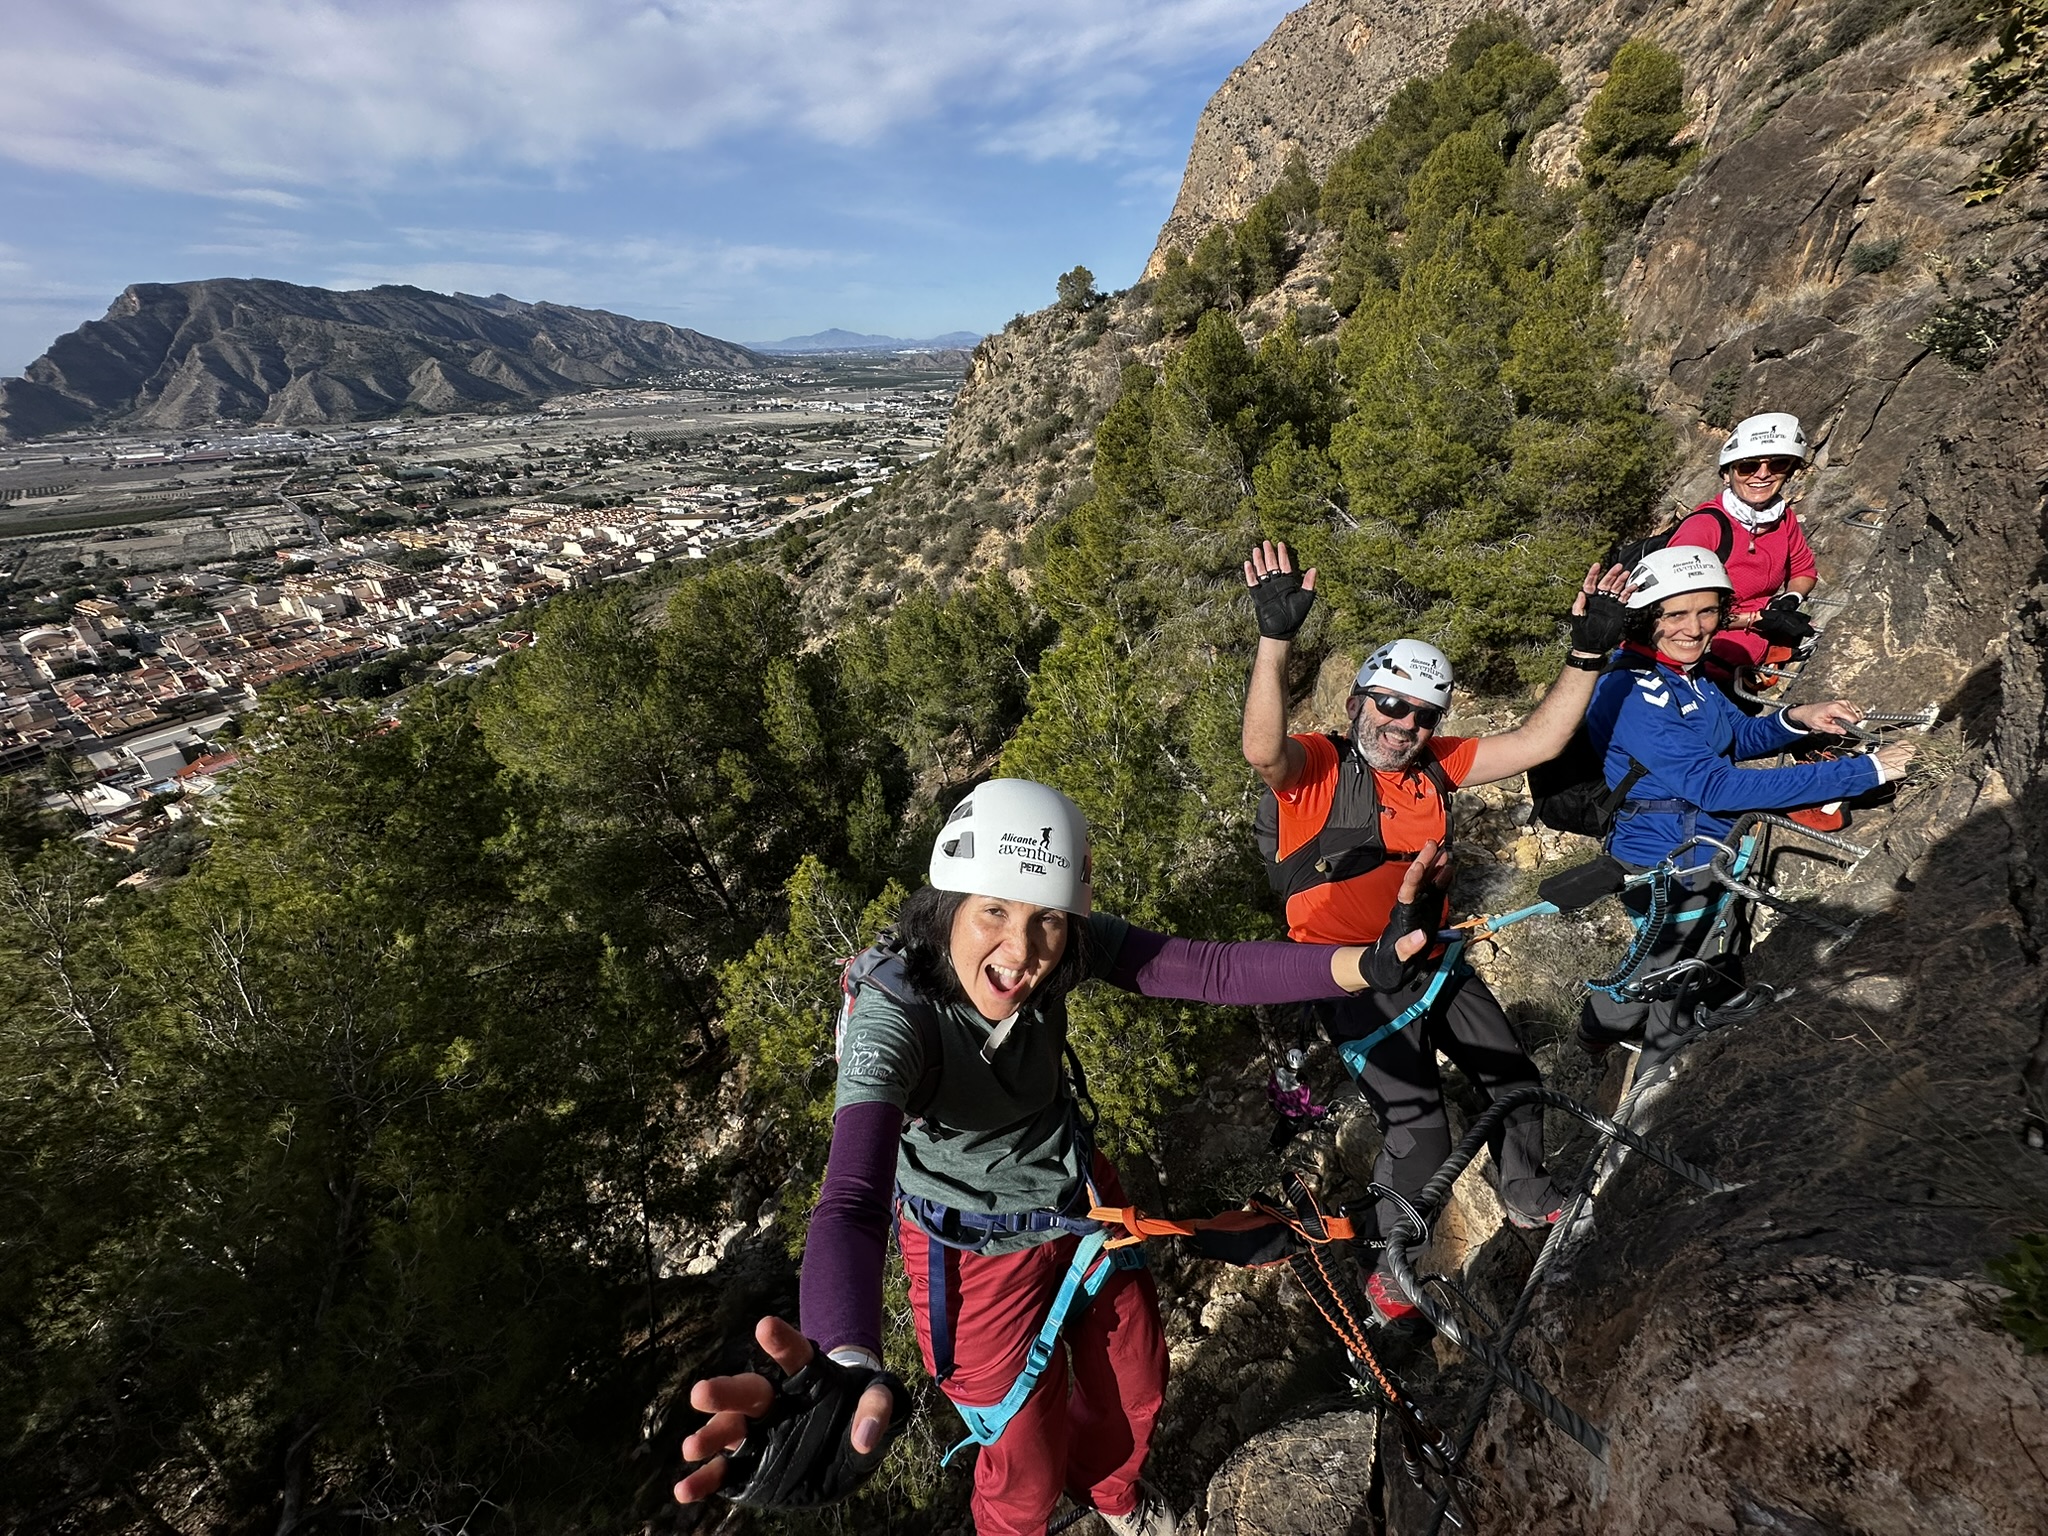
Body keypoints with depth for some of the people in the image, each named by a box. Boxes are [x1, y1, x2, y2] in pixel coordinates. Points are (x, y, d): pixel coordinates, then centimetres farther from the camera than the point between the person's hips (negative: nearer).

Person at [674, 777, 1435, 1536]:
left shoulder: (1062, 947, -22)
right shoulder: (893, 1016, -36)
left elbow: (1212, 968, -27)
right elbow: (852, 1204, -47)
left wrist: (1371, 960, -38)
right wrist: (850, 1371, -66)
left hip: (1082, 1198, 5)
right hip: (979, 1251, -4)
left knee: (1135, 1388, 24)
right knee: (1029, 1470, 14)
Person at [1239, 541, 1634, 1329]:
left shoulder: (1435, 764, 2)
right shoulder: (1315, 767, -18)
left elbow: (1536, 742, -1)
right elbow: (1261, 750, -40)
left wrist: (1588, 654, -9)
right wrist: (1275, 637, -48)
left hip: (1433, 960, 7)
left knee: (1515, 1078, 20)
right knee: (1419, 1129, -10)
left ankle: (1528, 1197, 51)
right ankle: (1390, 1269, 19)